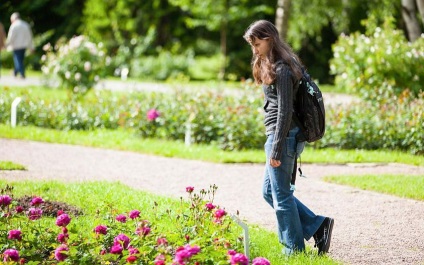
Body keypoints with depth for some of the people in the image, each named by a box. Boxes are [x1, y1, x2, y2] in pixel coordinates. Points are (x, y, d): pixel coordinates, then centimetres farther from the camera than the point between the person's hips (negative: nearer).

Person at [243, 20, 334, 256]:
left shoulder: (281, 70, -16)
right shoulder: (271, 65, 15)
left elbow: (285, 112, -19)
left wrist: (276, 148, -19)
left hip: (283, 136, -10)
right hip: (281, 136, 10)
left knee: (280, 194, -1)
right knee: (270, 191, 15)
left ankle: (294, 250, 8)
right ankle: (318, 226, 15)